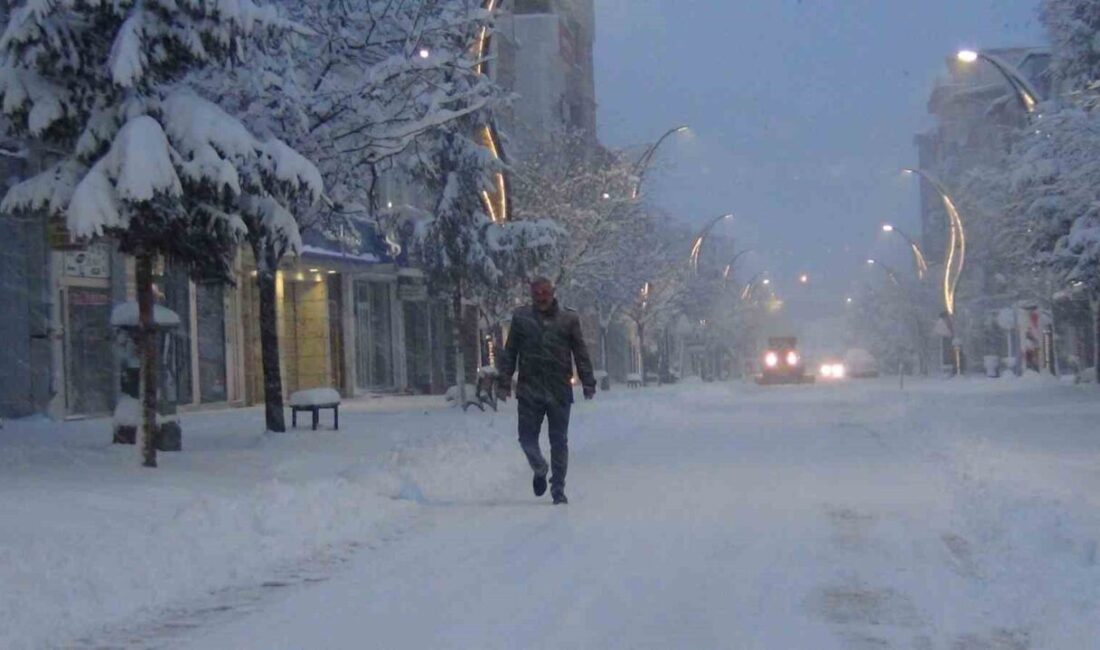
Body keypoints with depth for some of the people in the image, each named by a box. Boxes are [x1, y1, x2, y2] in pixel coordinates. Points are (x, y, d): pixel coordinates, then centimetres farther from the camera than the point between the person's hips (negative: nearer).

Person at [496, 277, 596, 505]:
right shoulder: (521, 317, 4)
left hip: (560, 392, -1)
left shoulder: (568, 319, 3)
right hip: (529, 390, 1)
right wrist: (504, 381, 1)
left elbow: (581, 353, 4)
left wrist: (588, 382, -2)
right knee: (527, 438, 2)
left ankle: (558, 489, 12)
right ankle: (539, 470, 32)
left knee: (559, 442, 2)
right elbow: (510, 352, 7)